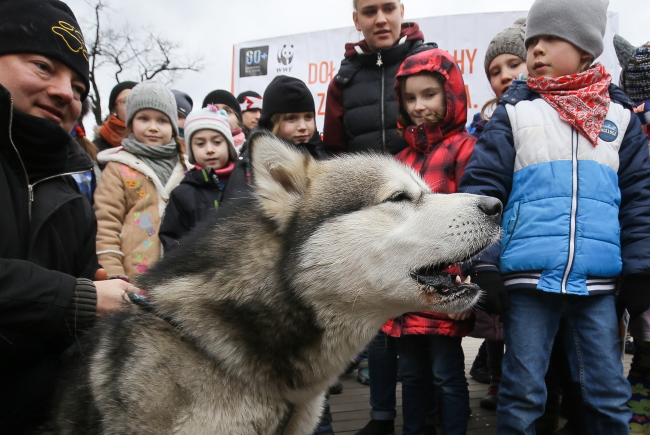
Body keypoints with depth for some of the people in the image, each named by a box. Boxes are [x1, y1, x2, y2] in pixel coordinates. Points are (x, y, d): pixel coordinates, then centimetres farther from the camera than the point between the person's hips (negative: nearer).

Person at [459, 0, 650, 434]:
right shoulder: (514, 112, 4)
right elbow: (481, 187, -2)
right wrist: (484, 268, -8)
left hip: (597, 283, 2)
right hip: (528, 280, -2)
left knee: (610, 396, 10)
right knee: (522, 394, 6)